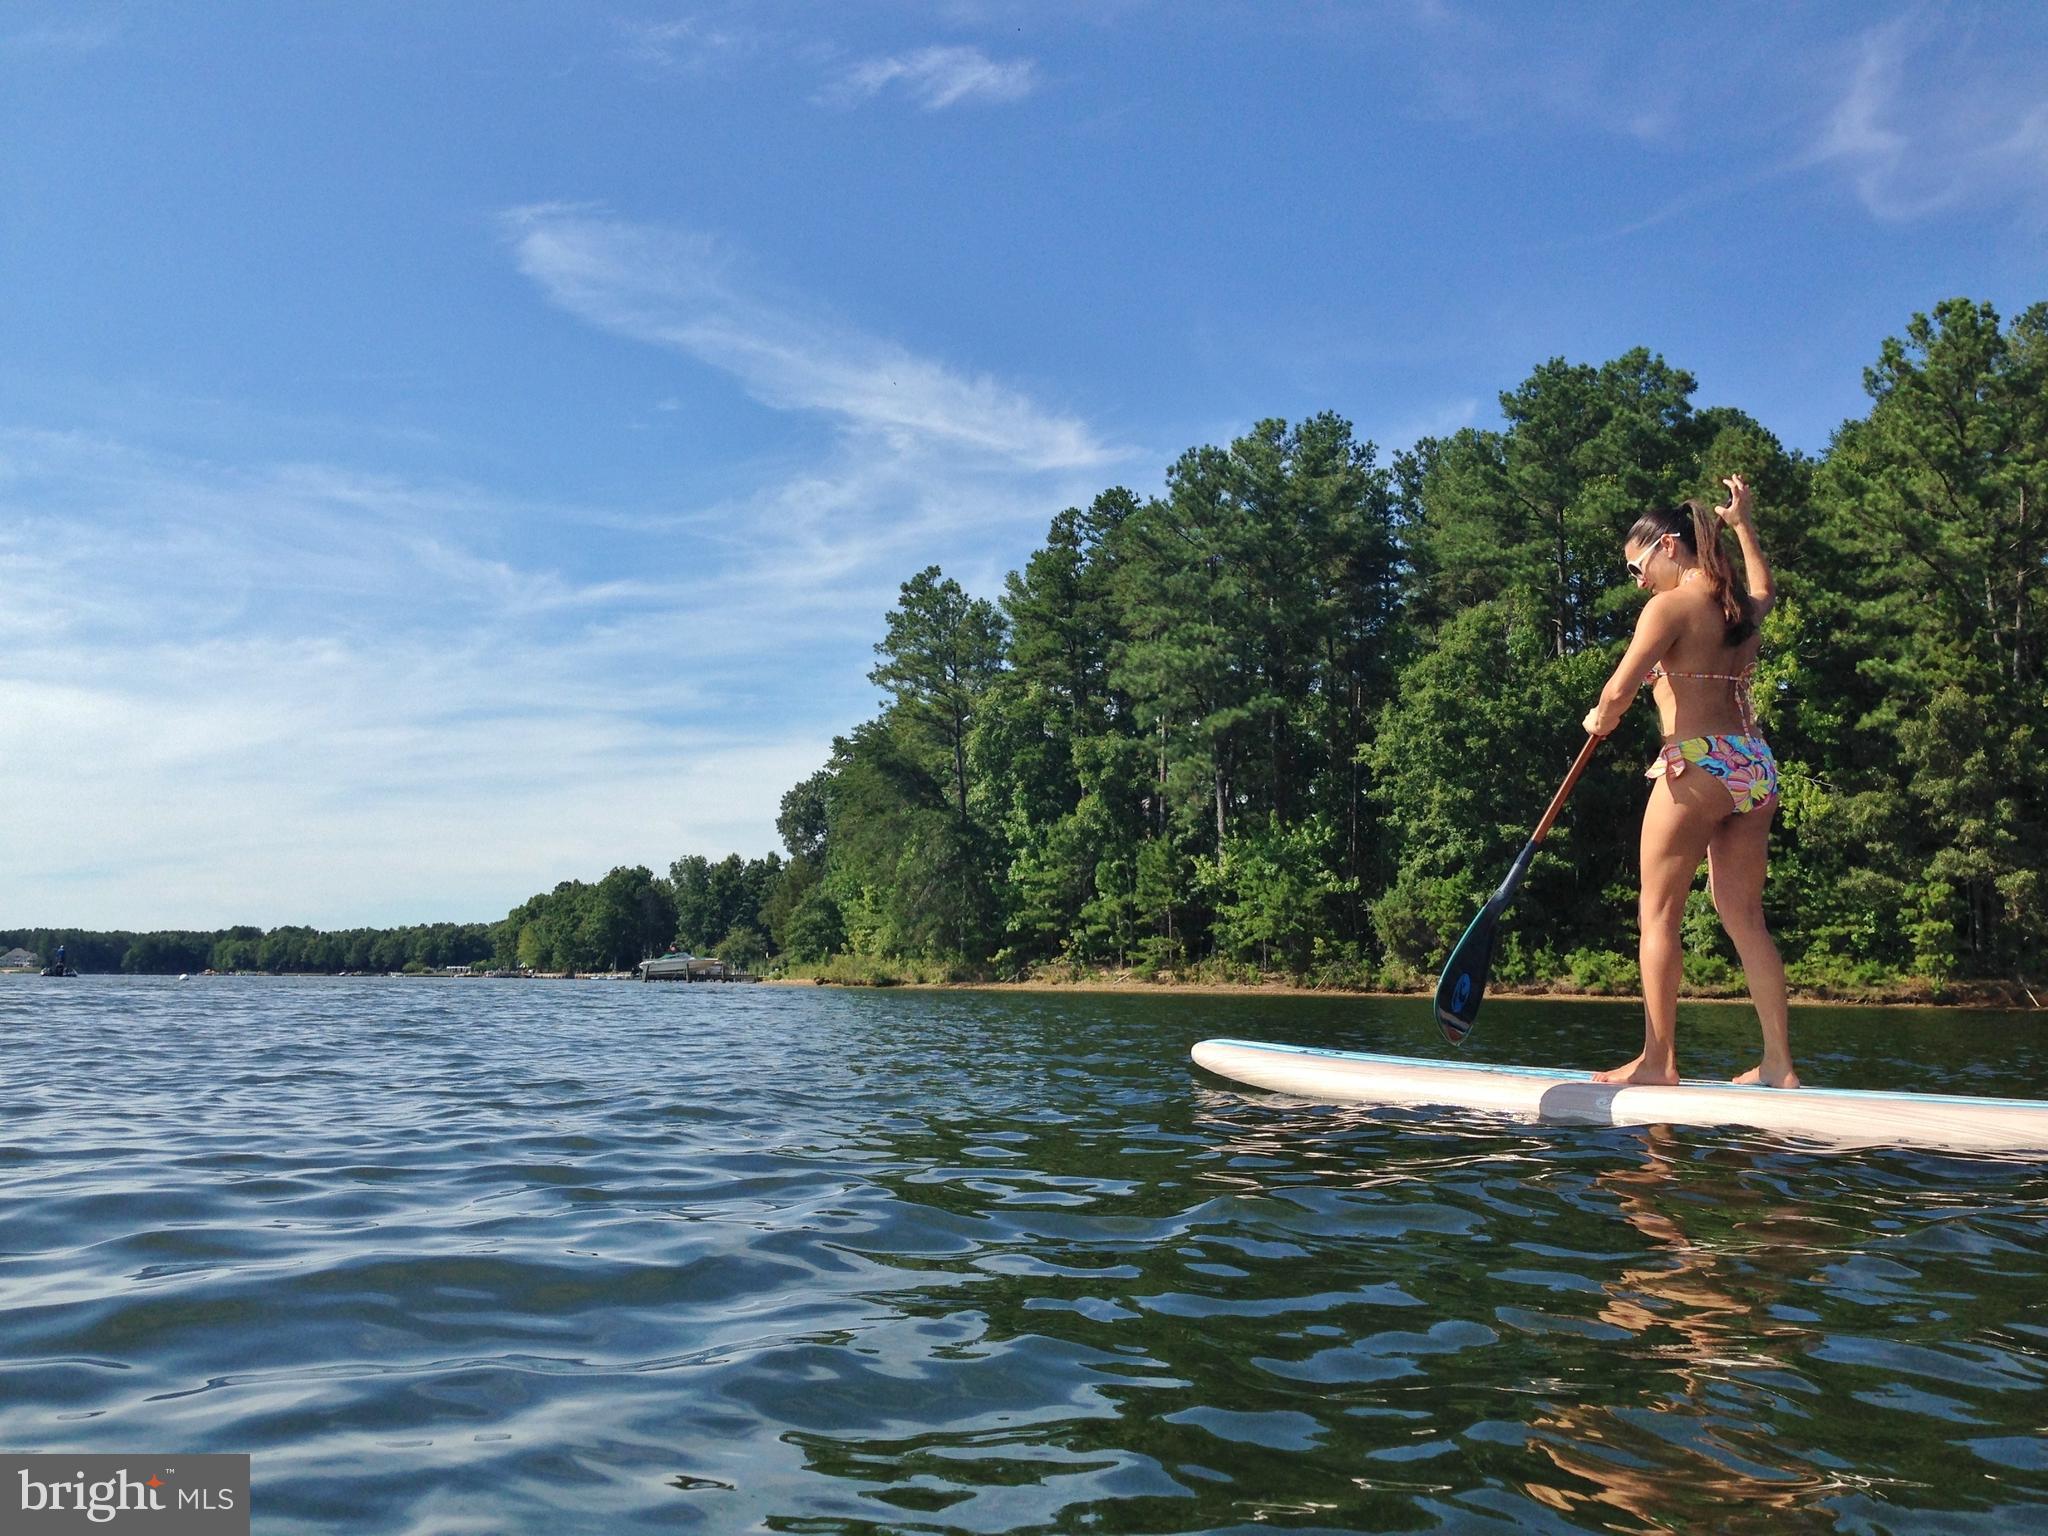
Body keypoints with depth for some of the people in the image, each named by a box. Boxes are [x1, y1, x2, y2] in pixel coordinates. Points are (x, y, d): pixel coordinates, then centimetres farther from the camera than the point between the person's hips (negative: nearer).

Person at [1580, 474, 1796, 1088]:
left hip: (1697, 764, -8)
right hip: (1756, 767, 8)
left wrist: (1599, 720, 6)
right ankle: (1778, 1062, 10)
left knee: (1659, 915, -1)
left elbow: (1618, 693, -15)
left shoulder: (1671, 606, -7)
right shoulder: (1741, 603, 15)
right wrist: (1741, 521, 46)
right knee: (1745, 917, 10)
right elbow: (1764, 589, 43)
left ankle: (1658, 1060, -1)